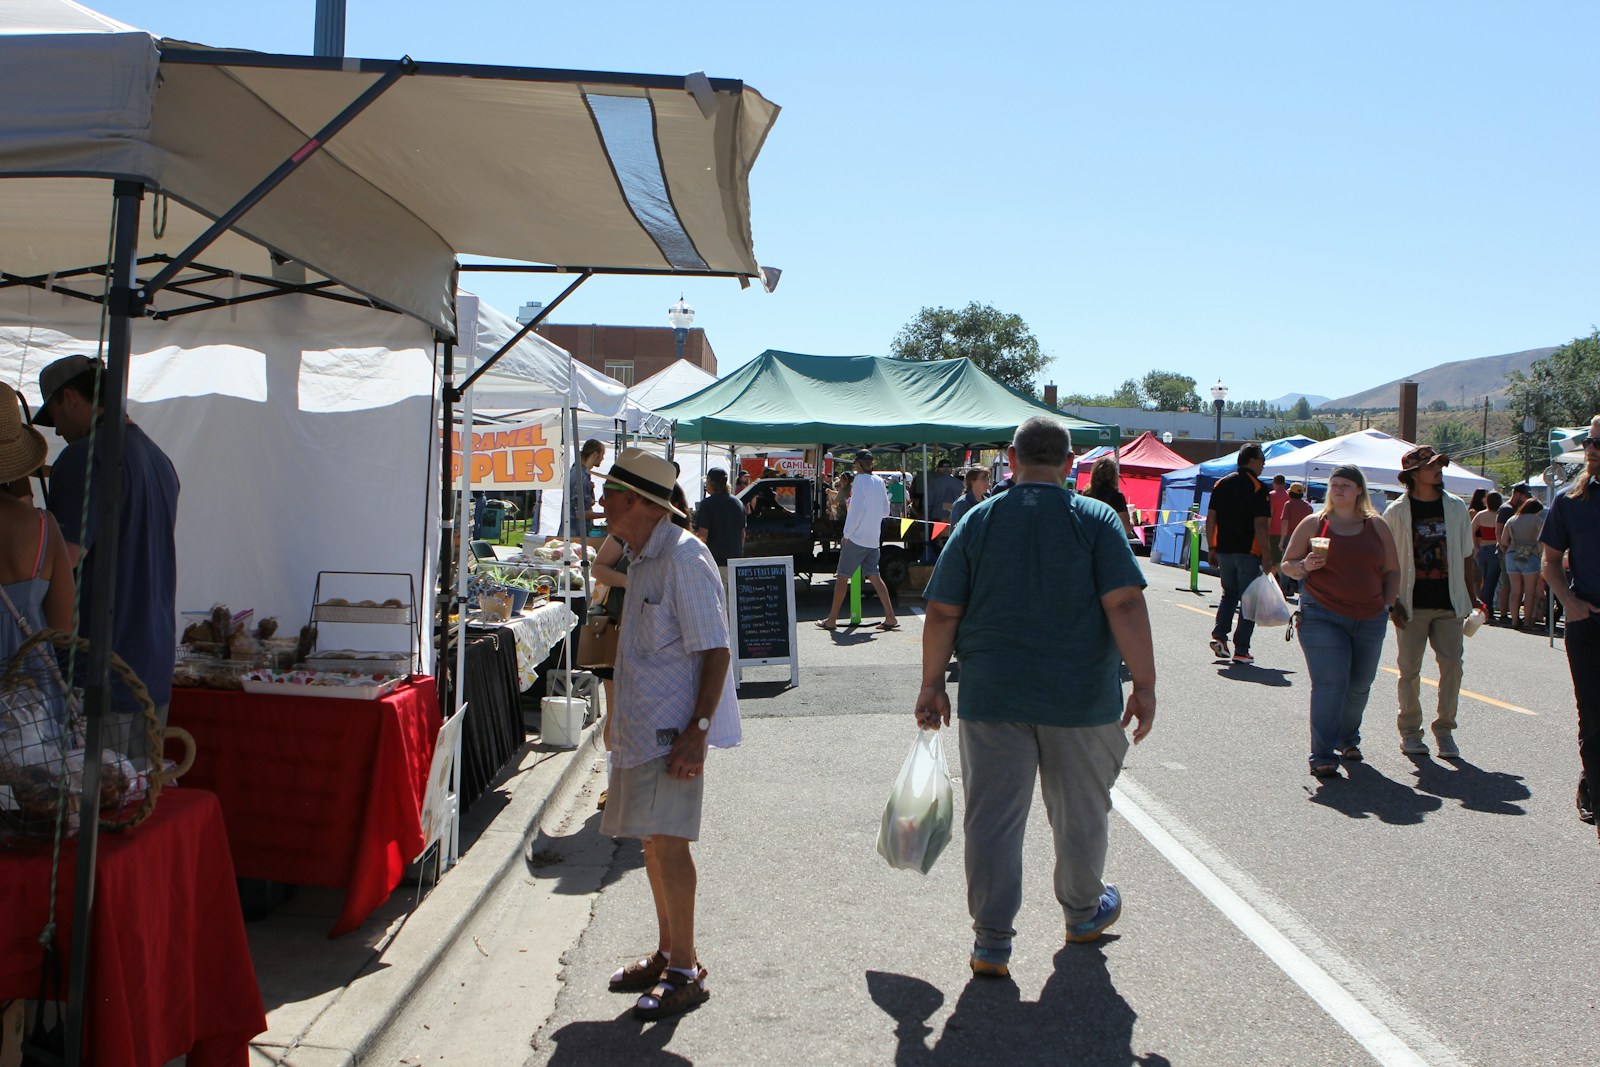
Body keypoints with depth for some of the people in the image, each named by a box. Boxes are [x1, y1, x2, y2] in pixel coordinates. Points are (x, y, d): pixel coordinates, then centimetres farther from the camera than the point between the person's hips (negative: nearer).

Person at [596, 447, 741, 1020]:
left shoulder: (684, 558, -16)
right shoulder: (640, 559, 14)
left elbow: (715, 651, -19)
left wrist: (697, 728, -24)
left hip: (673, 728, -10)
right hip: (641, 725, 10)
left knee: (666, 839, -9)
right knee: (652, 840, 15)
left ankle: (685, 971, 4)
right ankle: (667, 954, 29)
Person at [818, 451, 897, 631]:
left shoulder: (860, 480, -11)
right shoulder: (879, 481, 11)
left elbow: (857, 509, -17)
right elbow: (885, 511, 16)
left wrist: (847, 534, -10)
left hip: (857, 537, -7)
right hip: (873, 539, 7)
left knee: (842, 577, 0)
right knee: (874, 576, 8)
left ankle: (832, 619, 4)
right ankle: (890, 617, 0)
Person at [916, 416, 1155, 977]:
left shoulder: (977, 521, 1)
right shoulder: (1097, 519, -4)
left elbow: (942, 613, 0)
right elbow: (1125, 604, -13)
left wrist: (932, 684, 8)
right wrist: (1144, 684, -9)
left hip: (992, 698, 1)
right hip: (1081, 699, 0)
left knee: (993, 819, 7)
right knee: (1080, 814, 18)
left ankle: (991, 944, 10)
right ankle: (1083, 914, 38)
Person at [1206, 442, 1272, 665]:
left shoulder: (1221, 484, 7)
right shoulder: (1258, 488, -10)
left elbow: (1210, 520, 7)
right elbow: (1260, 525, -16)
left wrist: (1212, 550, 13)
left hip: (1224, 551, 5)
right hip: (1248, 553, -5)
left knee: (1229, 594, 21)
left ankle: (1218, 635, 4)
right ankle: (1241, 651, 3)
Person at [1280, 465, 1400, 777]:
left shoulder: (1377, 526, 9)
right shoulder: (1313, 524, 3)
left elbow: (1392, 570, 15)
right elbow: (1287, 565, 6)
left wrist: (1386, 603, 4)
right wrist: (1305, 566, -15)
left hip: (1370, 620, 4)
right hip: (1323, 617, -3)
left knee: (1359, 686, 13)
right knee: (1329, 685, -13)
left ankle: (1347, 740, 36)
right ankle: (1323, 757, -9)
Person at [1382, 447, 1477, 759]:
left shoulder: (1456, 507, 7)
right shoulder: (1396, 511, -2)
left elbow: (1467, 557, 14)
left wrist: (1472, 596, 10)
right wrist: (1393, 602, -6)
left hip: (1449, 603, 2)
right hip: (1412, 604, -2)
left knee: (1452, 665, -2)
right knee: (1410, 669, 3)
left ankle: (1444, 729, 10)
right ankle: (1410, 730, 15)